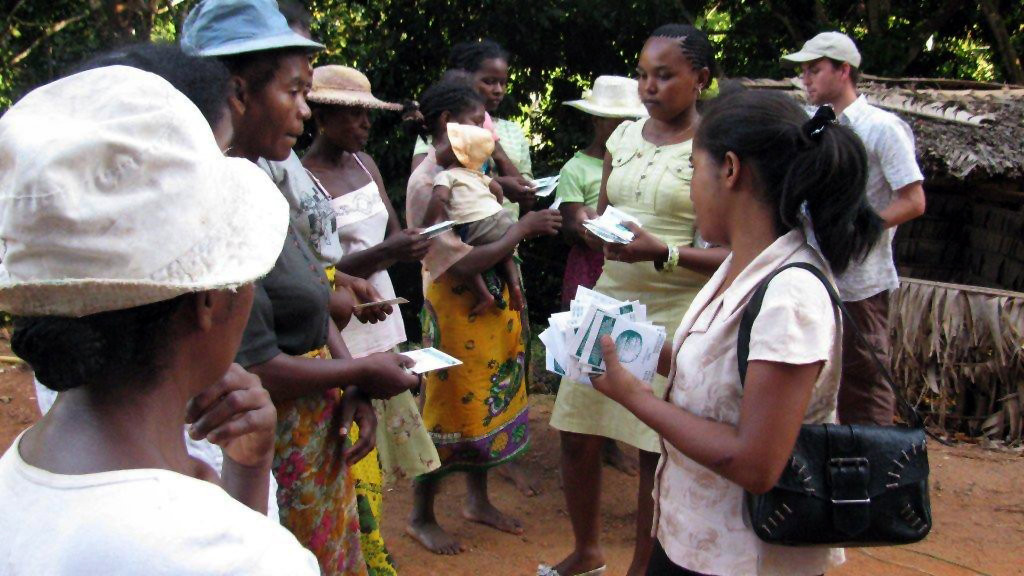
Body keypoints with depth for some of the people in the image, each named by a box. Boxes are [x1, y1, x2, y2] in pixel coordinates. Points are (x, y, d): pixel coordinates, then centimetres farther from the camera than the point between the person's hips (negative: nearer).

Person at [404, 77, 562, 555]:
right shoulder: (427, 183, -20)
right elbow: (463, 263, -24)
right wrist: (523, 228, -19)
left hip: (494, 307, 8)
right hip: (456, 311, -8)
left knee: (490, 404, 17)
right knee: (449, 411, 4)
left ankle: (478, 500, 36)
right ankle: (421, 518, 23)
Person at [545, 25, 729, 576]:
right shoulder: (625, 134, 9)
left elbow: (733, 255, -12)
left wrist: (660, 253, -25)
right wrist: (595, 231, -6)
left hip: (675, 316, -5)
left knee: (657, 450, 5)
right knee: (577, 435, 10)